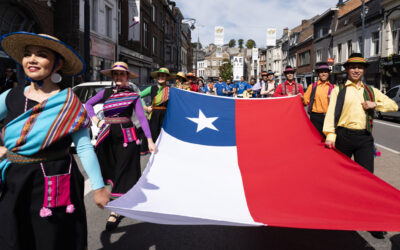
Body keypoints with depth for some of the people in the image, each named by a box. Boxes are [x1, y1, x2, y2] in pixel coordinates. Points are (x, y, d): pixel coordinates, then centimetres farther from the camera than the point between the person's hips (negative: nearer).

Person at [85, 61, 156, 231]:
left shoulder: (133, 95, 2)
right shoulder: (106, 92, 10)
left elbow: (142, 117, -3)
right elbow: (88, 104, 20)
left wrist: (149, 140, -11)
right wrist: (95, 119, 4)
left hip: (127, 136, -3)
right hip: (107, 135, 3)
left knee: (123, 171, -2)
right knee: (108, 169, 7)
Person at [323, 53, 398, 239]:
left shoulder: (371, 91, 15)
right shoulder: (339, 90, 5)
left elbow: (393, 105, 15)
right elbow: (331, 112, -5)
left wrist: (375, 104, -4)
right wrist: (330, 136, -18)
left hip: (364, 138, 2)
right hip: (344, 136, -2)